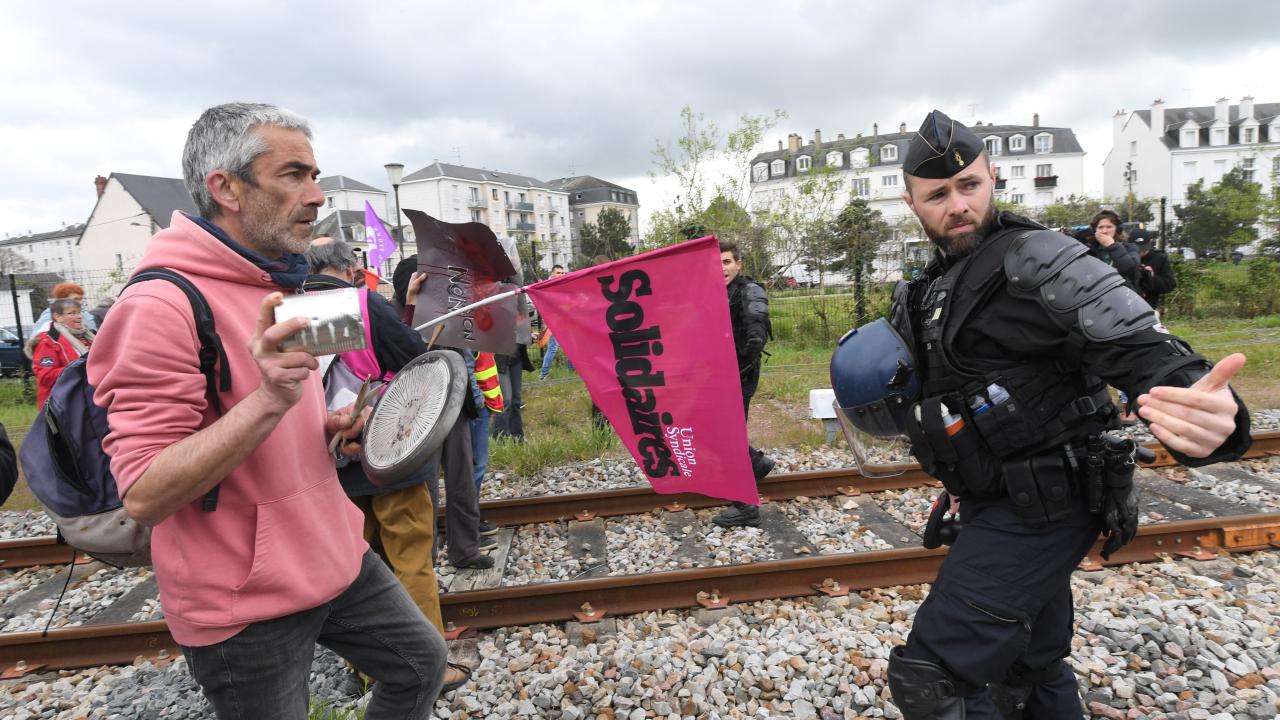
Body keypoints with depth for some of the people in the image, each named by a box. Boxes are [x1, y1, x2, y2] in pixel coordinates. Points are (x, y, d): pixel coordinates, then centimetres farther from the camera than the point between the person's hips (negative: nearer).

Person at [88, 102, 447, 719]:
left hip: (333, 554, 8)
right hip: (244, 602, -7)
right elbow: (143, 495, -23)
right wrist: (269, 399, -35)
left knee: (421, 663, 19)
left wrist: (329, 429, 0)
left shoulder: (283, 292, 9)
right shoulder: (163, 306, -20)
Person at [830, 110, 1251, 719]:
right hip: (999, 507, 9)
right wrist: (872, 399, 1)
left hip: (1038, 510, -9)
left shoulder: (1036, 259, -16)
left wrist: (1202, 410, -46)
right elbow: (924, 386, 21)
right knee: (1032, 667, 25)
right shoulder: (928, 290, 10)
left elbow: (1140, 346, -25)